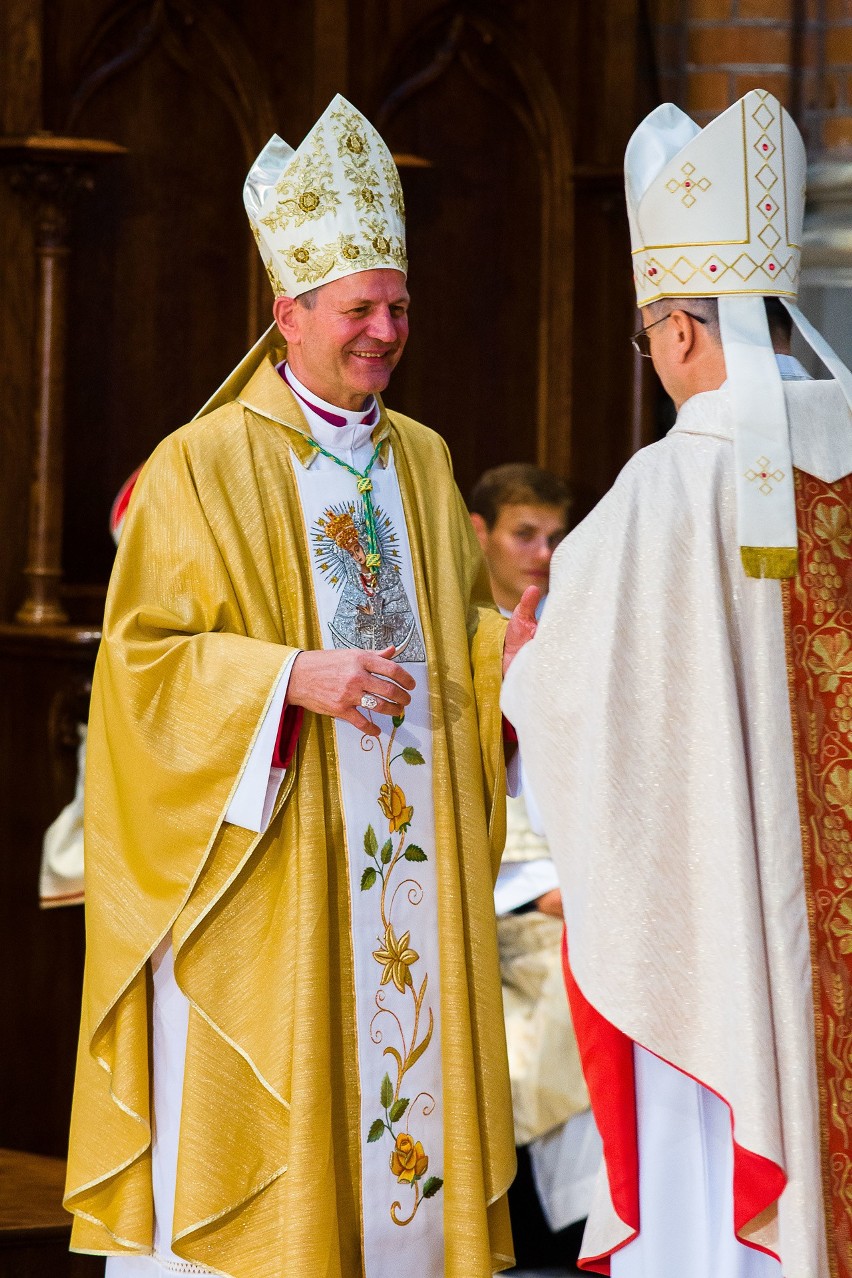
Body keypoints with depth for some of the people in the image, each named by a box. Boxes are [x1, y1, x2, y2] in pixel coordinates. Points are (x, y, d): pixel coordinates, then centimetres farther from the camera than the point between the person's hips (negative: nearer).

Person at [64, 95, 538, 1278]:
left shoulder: (422, 462, 13)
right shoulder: (202, 468, -5)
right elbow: (143, 656, -8)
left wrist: (506, 645, -5)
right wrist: (292, 678, -21)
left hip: (409, 860, 5)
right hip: (262, 871, -5)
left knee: (407, 1083, 5)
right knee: (246, 1112, -5)